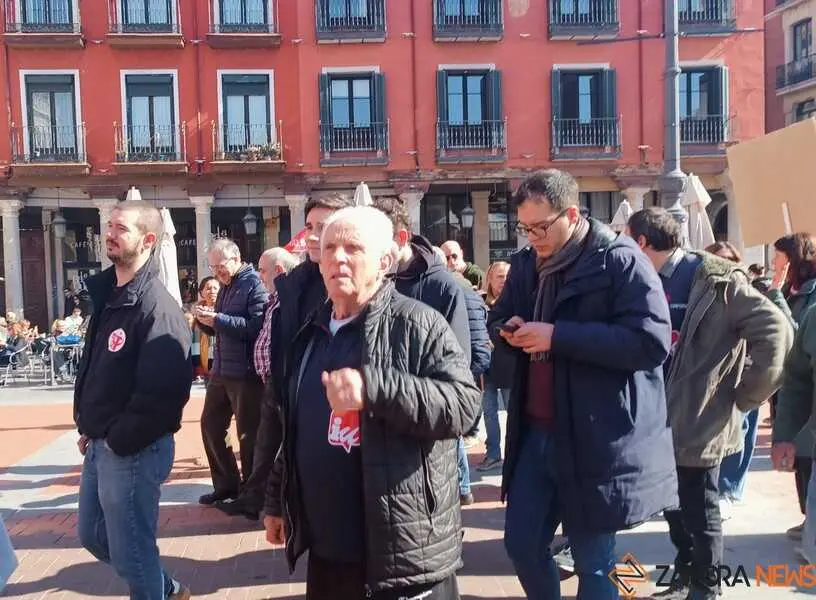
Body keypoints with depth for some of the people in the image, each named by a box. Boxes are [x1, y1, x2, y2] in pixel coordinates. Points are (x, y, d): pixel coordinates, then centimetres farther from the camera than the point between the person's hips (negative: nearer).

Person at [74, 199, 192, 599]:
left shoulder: (157, 307, -20)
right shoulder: (108, 296, 10)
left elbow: (161, 394, -27)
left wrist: (118, 441, -16)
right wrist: (90, 429, 10)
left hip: (132, 450, -10)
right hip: (101, 445, 10)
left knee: (130, 552, 5)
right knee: (92, 534, 24)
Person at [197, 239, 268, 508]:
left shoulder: (254, 284, -11)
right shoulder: (225, 286, 16)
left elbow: (258, 325, -25)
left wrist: (218, 318, -22)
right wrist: (205, 320, 0)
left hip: (245, 372, -9)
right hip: (221, 370, 9)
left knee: (248, 433, 1)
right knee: (211, 425, 13)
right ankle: (226, 485, 26)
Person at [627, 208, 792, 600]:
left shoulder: (715, 281, -14)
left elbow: (776, 333, -20)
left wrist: (741, 397, -14)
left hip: (699, 422, -7)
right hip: (663, 420, 7)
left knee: (700, 514, 7)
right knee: (674, 508, 19)